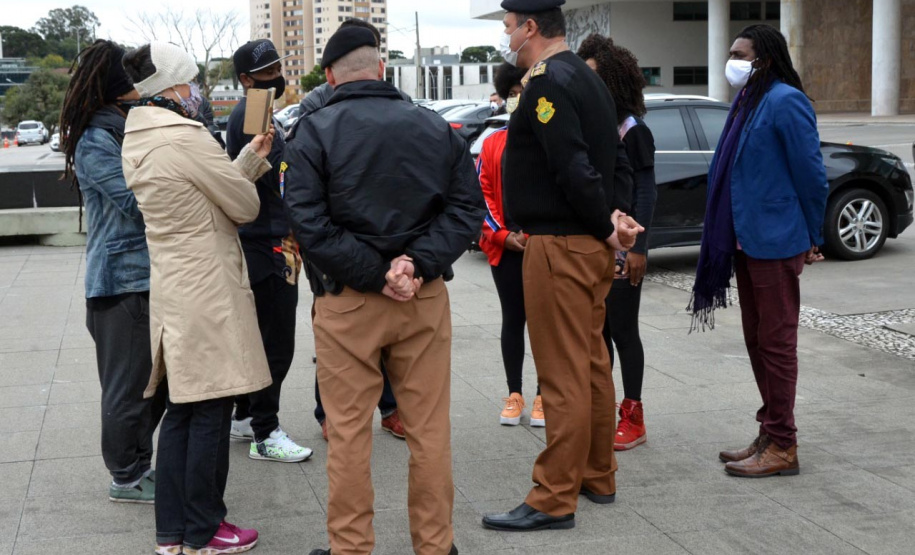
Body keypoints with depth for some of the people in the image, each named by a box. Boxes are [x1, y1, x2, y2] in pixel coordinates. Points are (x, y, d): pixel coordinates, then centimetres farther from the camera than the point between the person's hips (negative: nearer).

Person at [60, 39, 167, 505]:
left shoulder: (130, 130, 14)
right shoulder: (95, 142, -14)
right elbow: (138, 201, -18)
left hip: (150, 273, 9)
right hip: (122, 279, -9)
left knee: (156, 377, 15)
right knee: (129, 380, 1)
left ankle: (140, 464, 27)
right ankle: (126, 477, 14)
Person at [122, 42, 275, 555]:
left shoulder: (138, 141, 11)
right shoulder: (186, 136, -18)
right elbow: (246, 207, -10)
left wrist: (252, 157, 16)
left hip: (172, 289, 9)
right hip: (207, 292, -9)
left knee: (183, 409, 15)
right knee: (211, 411, 1)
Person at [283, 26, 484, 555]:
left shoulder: (314, 134, -5)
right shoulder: (436, 128, 5)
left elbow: (311, 225, -13)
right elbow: (467, 208, 0)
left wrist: (376, 275, -12)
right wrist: (418, 264, -10)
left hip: (347, 302, -2)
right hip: (426, 298, 3)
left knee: (349, 432, 6)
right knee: (430, 428, 10)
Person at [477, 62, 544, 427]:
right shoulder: (493, 143, 7)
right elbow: (481, 193, 4)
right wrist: (502, 234, -8)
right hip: (505, 247, 2)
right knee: (513, 320, 9)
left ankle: (543, 397, 15)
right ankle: (514, 395, 19)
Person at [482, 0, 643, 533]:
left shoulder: (547, 83, -16)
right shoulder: (587, 78, 15)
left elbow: (573, 166, -24)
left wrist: (605, 224, -13)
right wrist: (612, 216, 1)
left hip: (559, 246, -10)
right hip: (592, 244, 10)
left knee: (563, 374, -5)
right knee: (592, 363, 16)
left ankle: (554, 499, 2)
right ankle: (598, 477, 28)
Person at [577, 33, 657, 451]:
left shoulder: (632, 131, -8)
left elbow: (646, 193, -11)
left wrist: (638, 248, -17)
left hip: (621, 250, -6)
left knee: (623, 330, -1)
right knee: (596, 330, 10)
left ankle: (633, 418, 9)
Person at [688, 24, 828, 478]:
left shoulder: (785, 102, -15)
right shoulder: (747, 101, 13)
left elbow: (811, 175, -14)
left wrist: (810, 239, -6)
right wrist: (731, 234, 15)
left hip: (775, 245, -9)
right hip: (746, 241, 9)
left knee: (776, 343, -2)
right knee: (757, 340, 14)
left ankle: (782, 447, 6)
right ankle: (768, 435, 25)